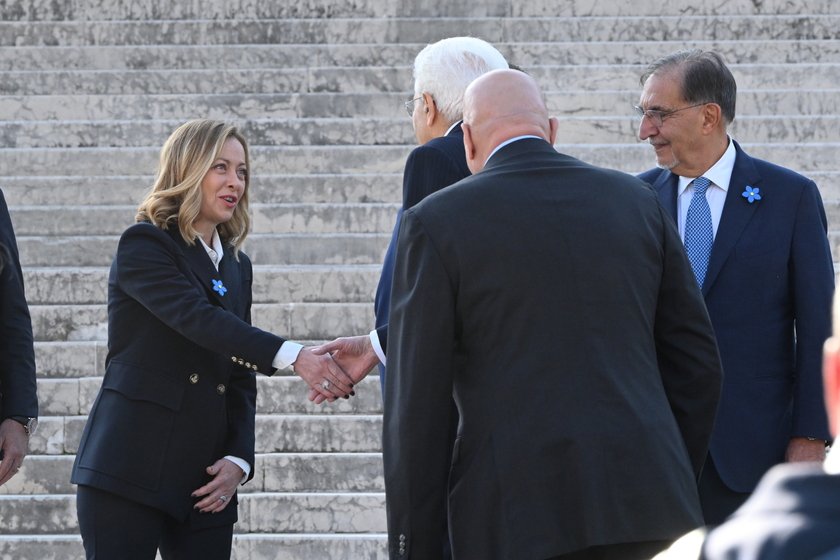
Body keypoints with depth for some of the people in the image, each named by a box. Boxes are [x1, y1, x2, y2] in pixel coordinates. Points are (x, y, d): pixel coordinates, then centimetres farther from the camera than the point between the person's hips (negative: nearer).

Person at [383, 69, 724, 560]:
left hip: (518, 520, -3)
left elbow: (416, 407, -3)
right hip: (645, 512, 3)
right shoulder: (638, 202, 11)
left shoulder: (438, 224, 0)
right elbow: (696, 362, 13)